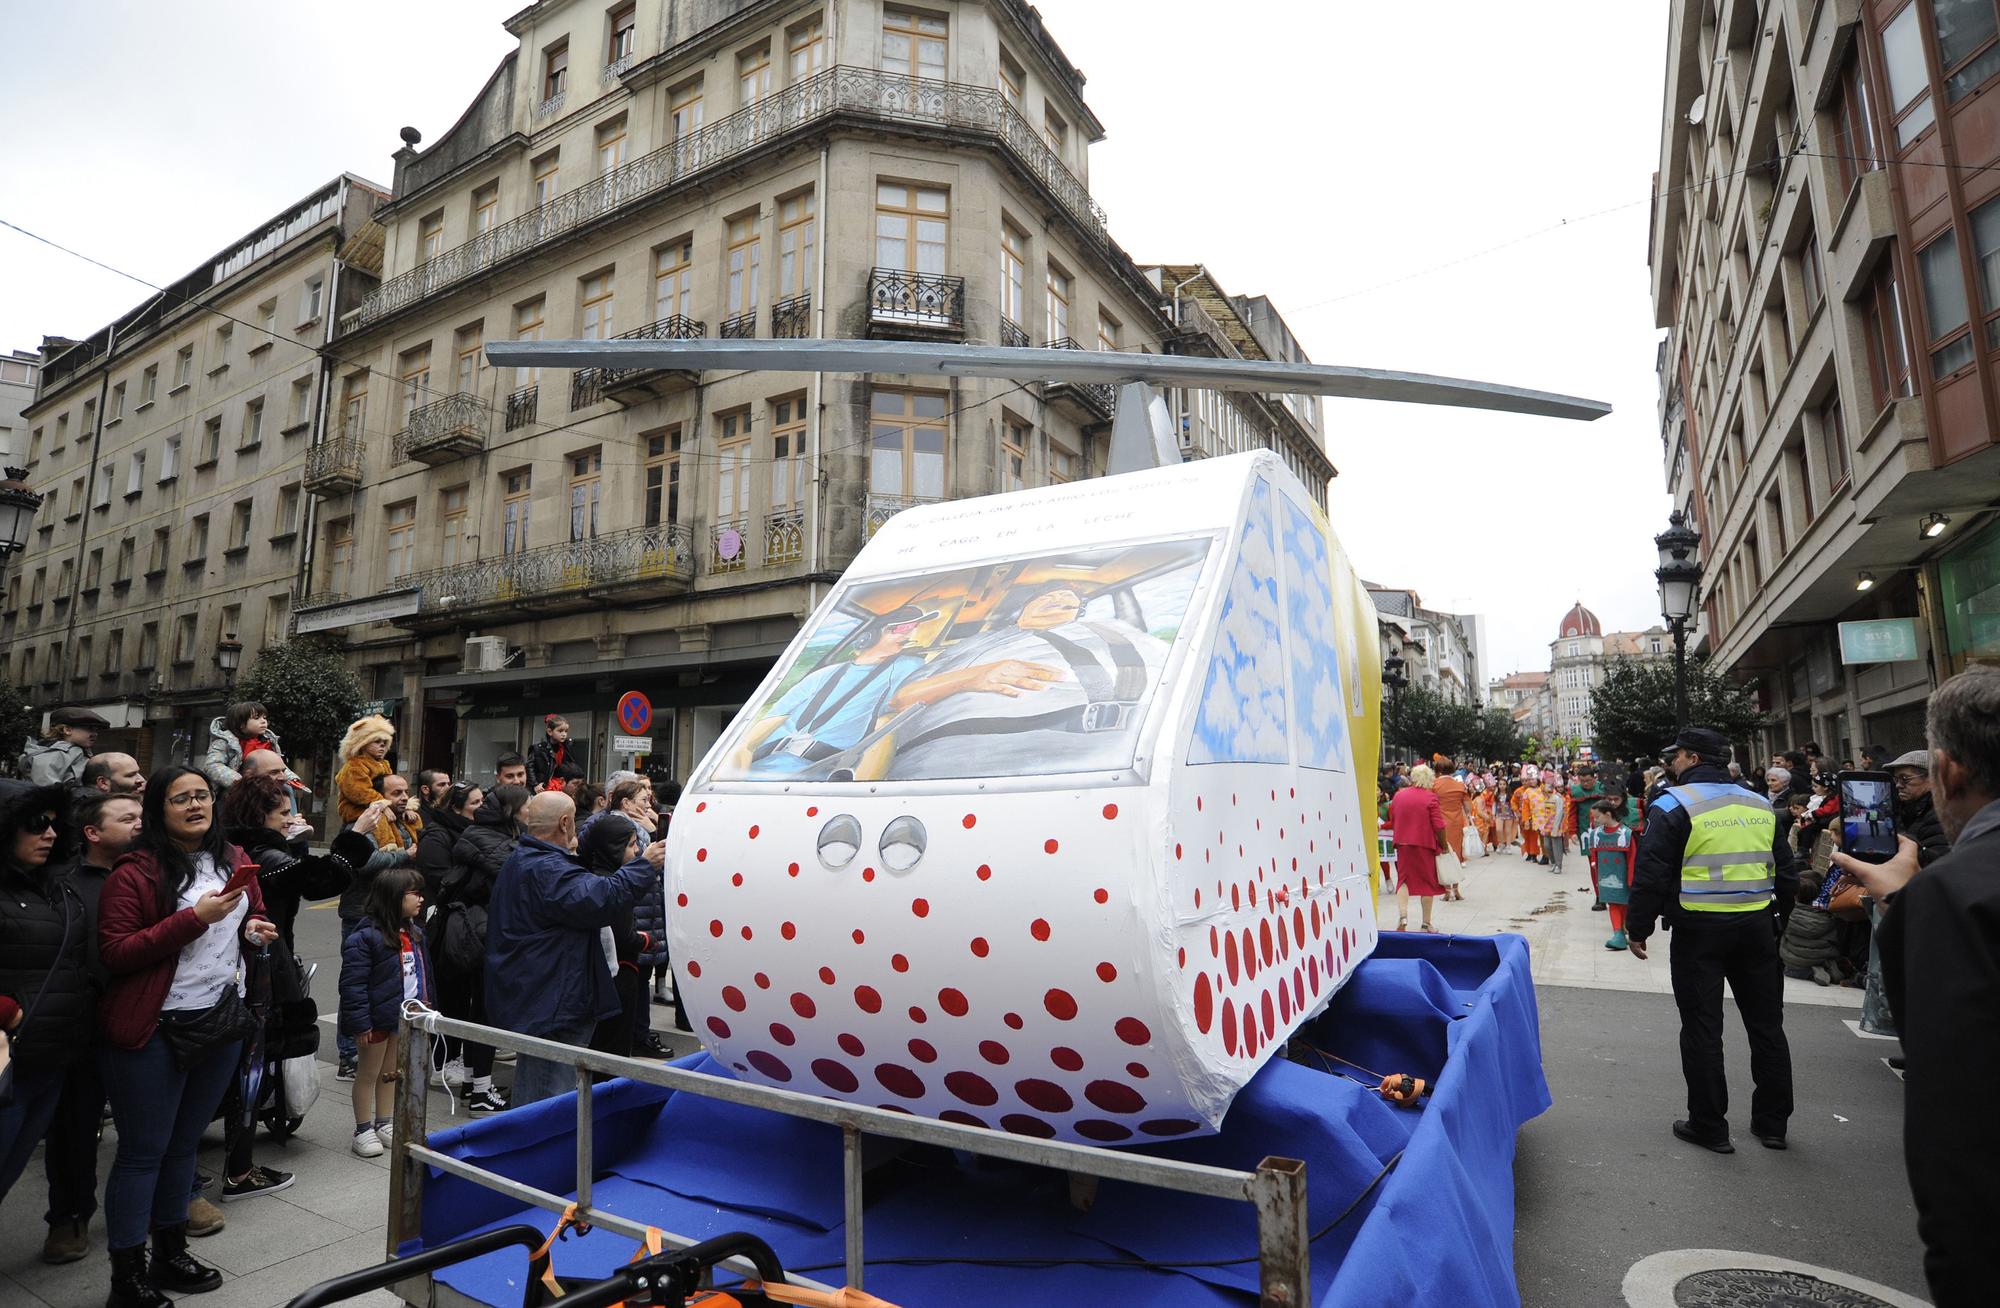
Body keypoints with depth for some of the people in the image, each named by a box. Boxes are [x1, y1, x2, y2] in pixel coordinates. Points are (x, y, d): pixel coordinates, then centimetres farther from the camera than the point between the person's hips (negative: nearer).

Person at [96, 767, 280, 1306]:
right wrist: (195, 917, -24)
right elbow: (115, 954, -17)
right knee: (144, 1151, 5)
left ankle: (170, 1252, 33)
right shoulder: (135, 873, -13)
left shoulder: (235, 860, 6)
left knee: (185, 1142, 18)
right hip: (155, 1031, -6)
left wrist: (254, 931, -2)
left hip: (221, 1021, 6)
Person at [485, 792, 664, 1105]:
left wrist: (569, 854, 19)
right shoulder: (547, 870, -22)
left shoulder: (519, 860, 14)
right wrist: (646, 865, -24)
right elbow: (600, 899, -32)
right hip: (553, 1006, -11)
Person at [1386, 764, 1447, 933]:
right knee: (1427, 881, 10)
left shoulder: (1398, 795, 3)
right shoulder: (1430, 797, -11)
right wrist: (1444, 845, 0)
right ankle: (1426, 922, 16)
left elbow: (1392, 822, 10)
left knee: (1404, 879, 7)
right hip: (1425, 844, -3)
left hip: (1403, 844, 3)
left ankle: (1402, 916, -13)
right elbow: (1439, 825, -13)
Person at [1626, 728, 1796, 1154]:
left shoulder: (1673, 805, -11)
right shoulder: (1760, 805, 8)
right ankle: (1772, 1122, 27)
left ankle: (1709, 1126, 11)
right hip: (1757, 927, 6)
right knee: (1767, 1024, 16)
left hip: (1699, 930, -6)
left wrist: (1637, 929, -4)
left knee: (1702, 1028, 4)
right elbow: (1786, 874, 15)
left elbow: (1651, 875, -14)